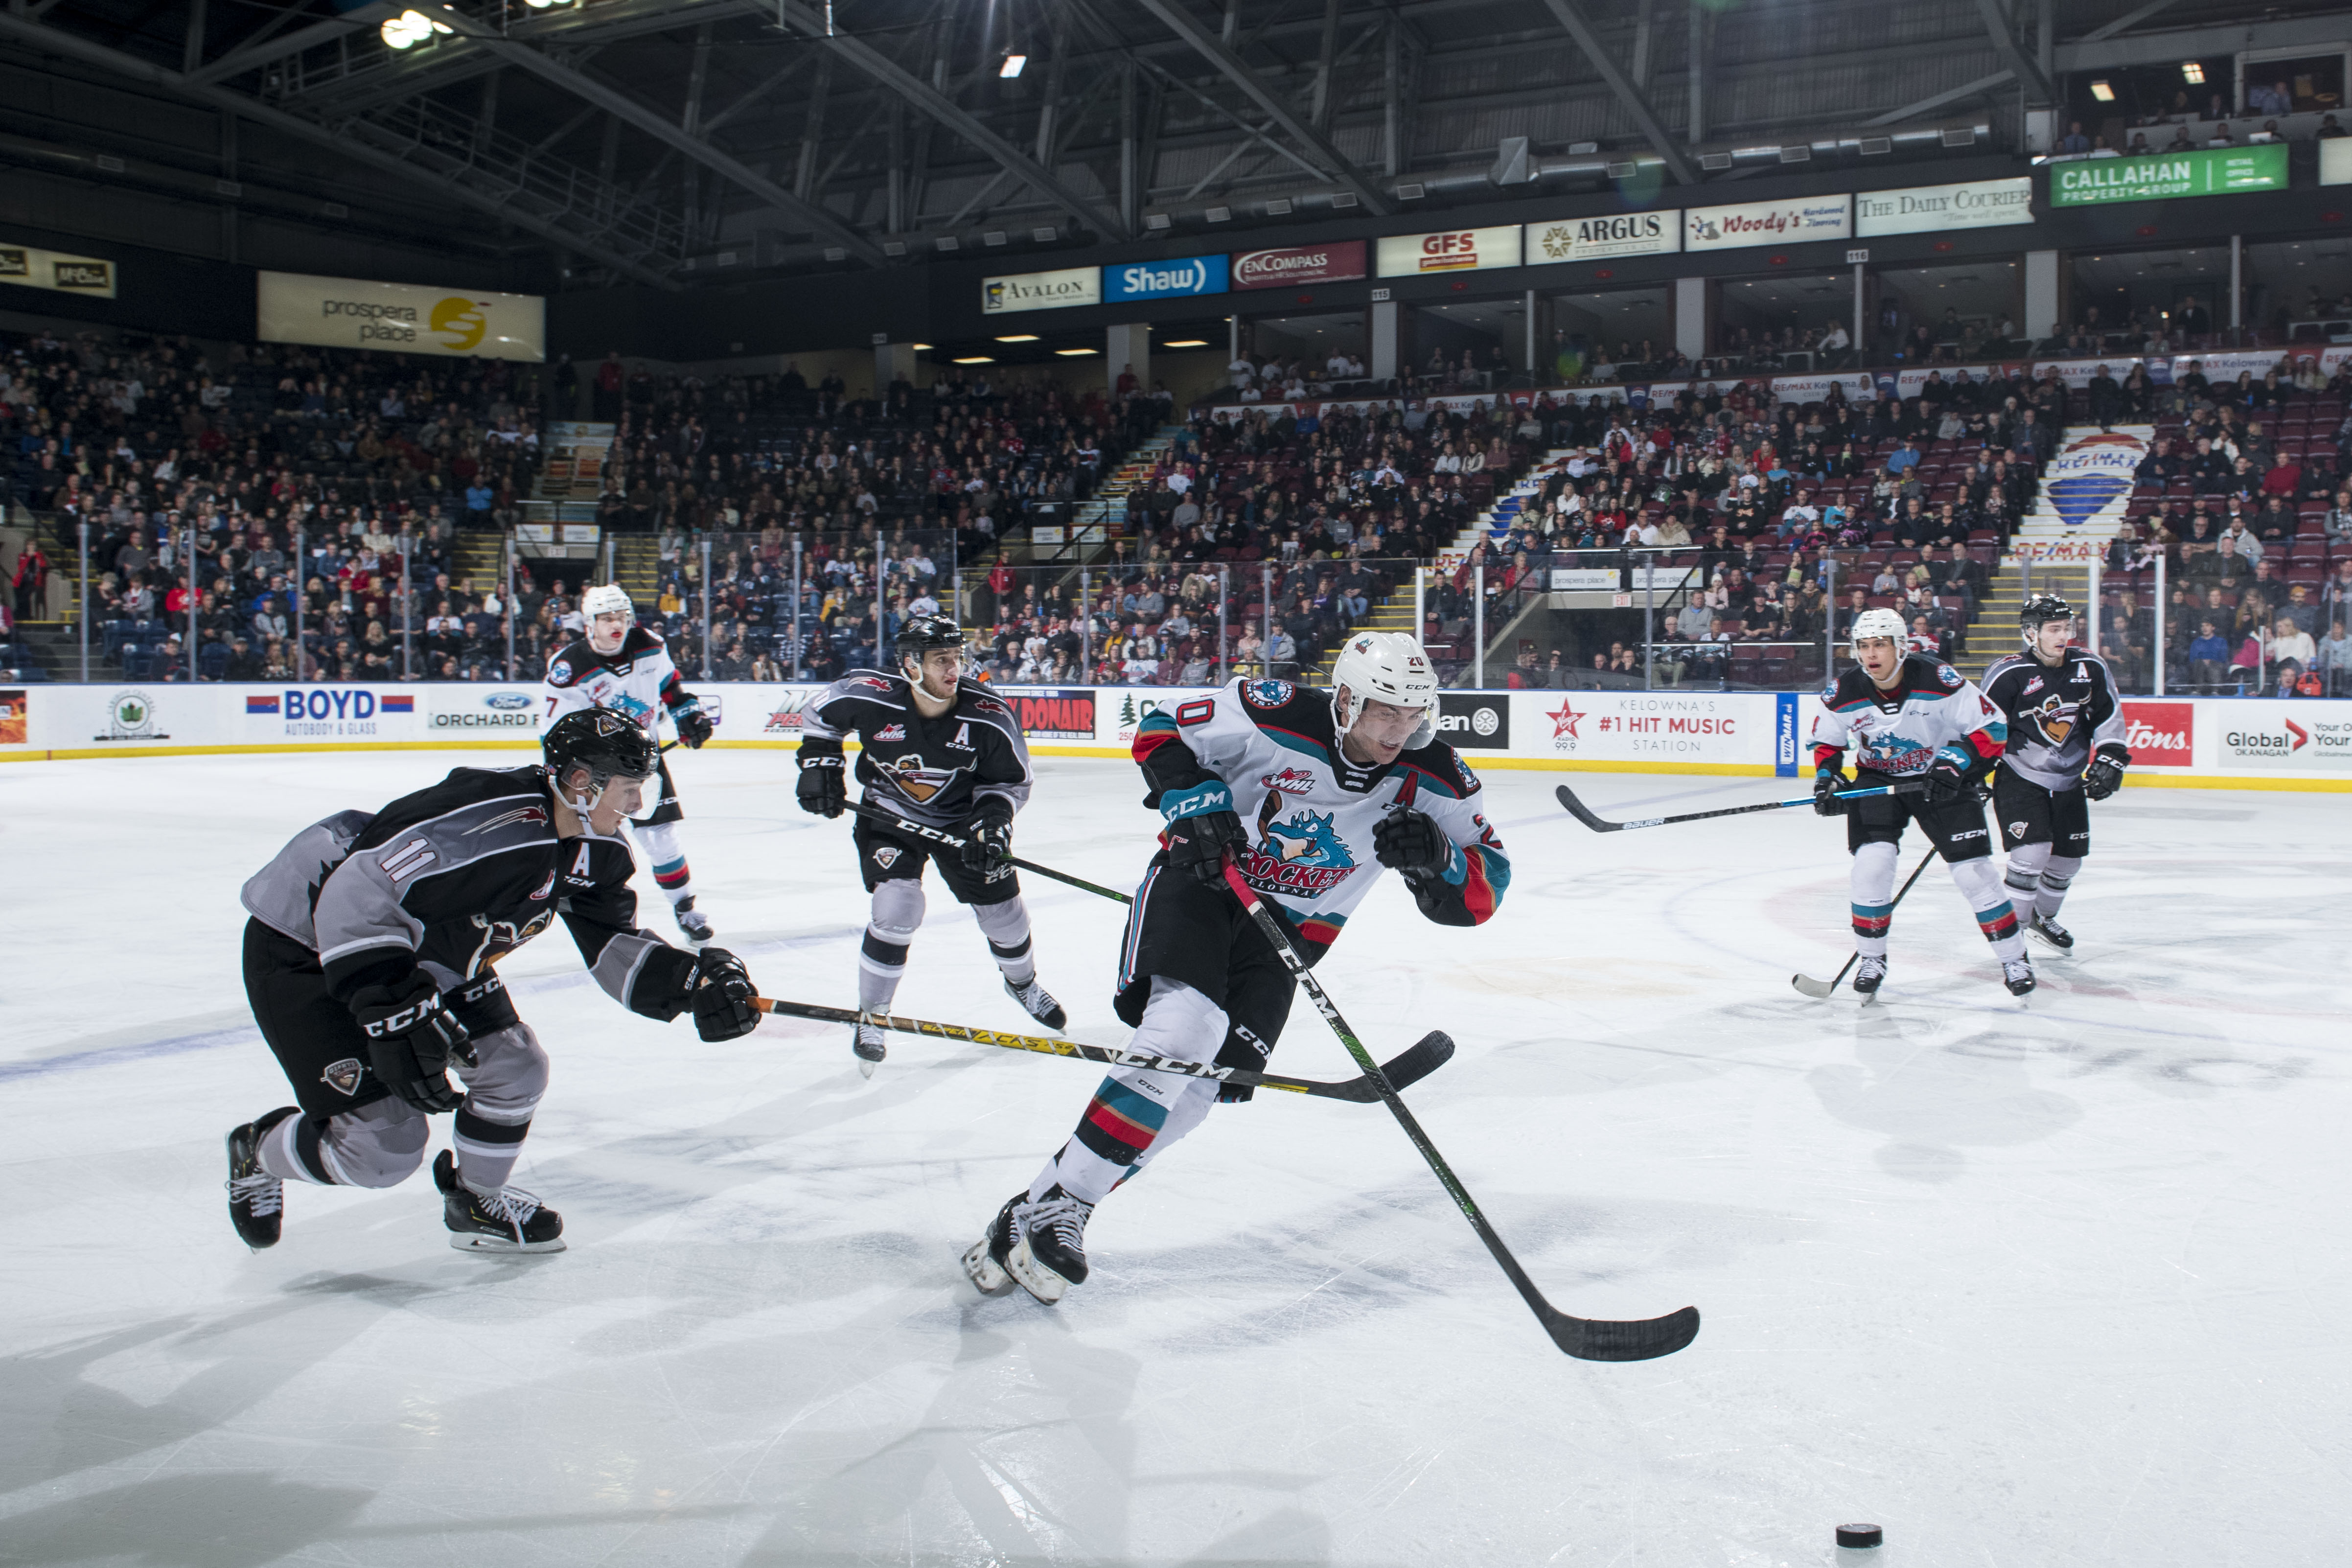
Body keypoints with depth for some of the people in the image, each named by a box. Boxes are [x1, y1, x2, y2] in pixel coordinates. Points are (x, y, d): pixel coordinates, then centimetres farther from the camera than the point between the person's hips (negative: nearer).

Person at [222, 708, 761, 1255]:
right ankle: (258, 1152, 21)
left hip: (424, 950, 9)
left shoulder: (596, 850, -6)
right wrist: (396, 1016, -39)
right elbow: (355, 896, -37)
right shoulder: (494, 823, -36)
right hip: (308, 946, -9)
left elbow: (614, 945, 1)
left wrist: (695, 980, -16)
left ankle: (475, 1201, 28)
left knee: (514, 1068, 2)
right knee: (384, 1147, -9)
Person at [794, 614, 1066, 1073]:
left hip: (960, 819, 2)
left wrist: (992, 821, -23)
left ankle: (1022, 982, 41)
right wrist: (820, 764, -10)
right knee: (897, 911, -19)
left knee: (1003, 909, 6)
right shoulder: (869, 697, -25)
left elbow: (1011, 779, -8)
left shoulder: (989, 717, -24)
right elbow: (820, 715, -2)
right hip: (888, 816, -1)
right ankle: (870, 1017, 3)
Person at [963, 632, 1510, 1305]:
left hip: (1290, 926, 4)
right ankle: (1039, 1211, -23)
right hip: (1200, 879, -4)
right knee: (1187, 1023, -27)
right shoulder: (1275, 716, -21)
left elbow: (1484, 890, -10)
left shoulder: (1433, 781, -13)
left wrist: (1434, 857, -30)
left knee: (1200, 1085, -7)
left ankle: (1057, 1205, 6)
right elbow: (1160, 733, -6)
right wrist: (1193, 800, -22)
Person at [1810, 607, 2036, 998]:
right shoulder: (1843, 694, -13)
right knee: (1872, 861, -16)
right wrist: (1827, 777, -10)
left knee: (1973, 870, -5)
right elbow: (1826, 741, 6)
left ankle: (2014, 957, 11)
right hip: (1877, 781, 2)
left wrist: (1955, 762, -26)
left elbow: (1991, 727, -16)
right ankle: (1872, 958, 2)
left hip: (1942, 782, -2)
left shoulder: (1939, 680, -23)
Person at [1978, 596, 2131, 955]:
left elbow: (2109, 717, 9)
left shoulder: (2091, 668, -2)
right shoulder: (2008, 674, -17)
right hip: (2019, 778, -6)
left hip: (2069, 781, 6)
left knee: (2068, 860, 13)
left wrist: (2110, 759, 0)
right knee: (2033, 851, -20)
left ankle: (2043, 917, 39)